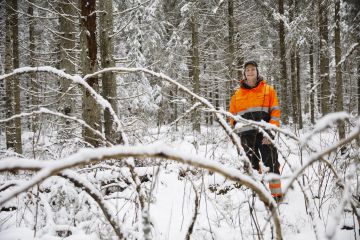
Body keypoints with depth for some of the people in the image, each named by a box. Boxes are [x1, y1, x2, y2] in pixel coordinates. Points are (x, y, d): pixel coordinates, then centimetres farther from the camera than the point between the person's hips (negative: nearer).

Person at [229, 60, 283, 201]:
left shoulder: (268, 90, 9)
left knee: (271, 164, -5)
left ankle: (276, 194, -2)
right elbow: (233, 116, 18)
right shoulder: (237, 94, 15)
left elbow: (275, 112, 3)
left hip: (264, 133, -2)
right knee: (251, 165, 3)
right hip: (246, 134, 2)